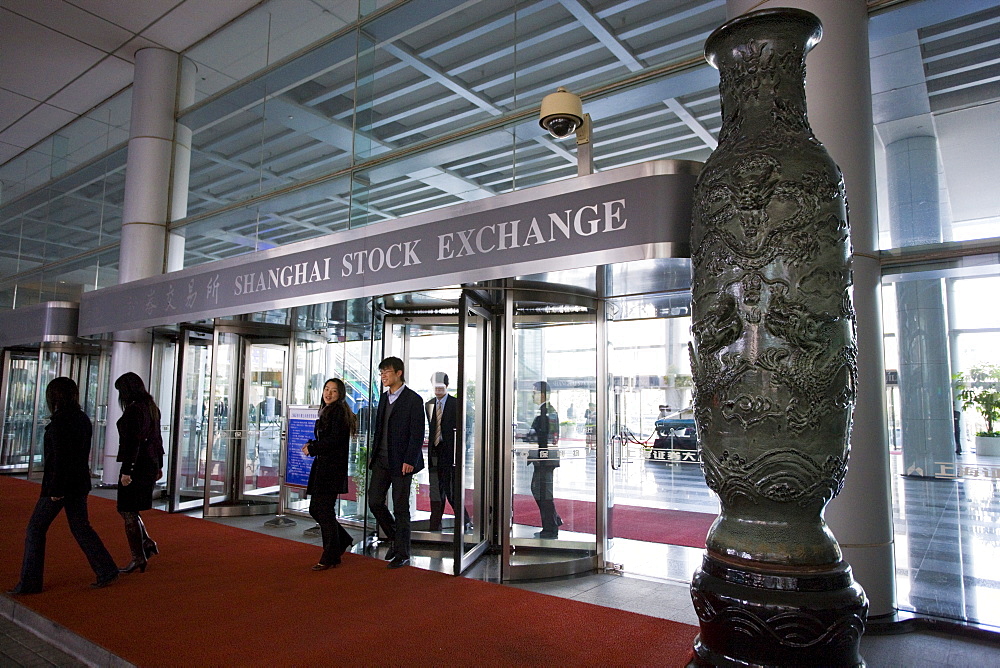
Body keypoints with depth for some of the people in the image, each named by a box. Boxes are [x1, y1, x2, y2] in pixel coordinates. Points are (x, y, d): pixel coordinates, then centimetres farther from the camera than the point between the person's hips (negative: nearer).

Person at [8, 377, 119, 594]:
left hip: (59, 484, -8)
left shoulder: (59, 422, -17)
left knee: (36, 529, 8)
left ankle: (29, 582, 14)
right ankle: (107, 571, 12)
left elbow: (59, 458, -19)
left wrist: (56, 490, -16)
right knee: (81, 528, 14)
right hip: (80, 483, 8)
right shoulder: (83, 419, 8)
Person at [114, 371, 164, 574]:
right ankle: (147, 544, 18)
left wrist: (126, 470, -20)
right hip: (151, 464, 9)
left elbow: (132, 442, -21)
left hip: (136, 465, -9)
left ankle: (138, 559, 6)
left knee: (129, 512, 1)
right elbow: (157, 438, 18)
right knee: (126, 508, 20)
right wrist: (159, 466, 23)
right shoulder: (152, 407, 12)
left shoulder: (133, 409, -16)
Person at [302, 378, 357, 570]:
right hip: (323, 466, 10)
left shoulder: (338, 411, -10)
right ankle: (343, 541, 28)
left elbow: (334, 439, -18)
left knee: (325, 509, -4)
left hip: (332, 467, -10)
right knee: (315, 508, 12)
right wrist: (312, 445, 3)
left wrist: (312, 448, -9)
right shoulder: (328, 411, 19)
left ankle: (330, 557, 7)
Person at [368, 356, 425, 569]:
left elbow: (417, 434, -13)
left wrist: (409, 461, -18)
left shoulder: (413, 400, -9)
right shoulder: (384, 398, 13)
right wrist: (373, 455, 12)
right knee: (374, 501, 6)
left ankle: (402, 553, 16)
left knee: (400, 508, 2)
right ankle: (394, 538, 28)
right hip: (381, 460, 7)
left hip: (401, 462, -7)